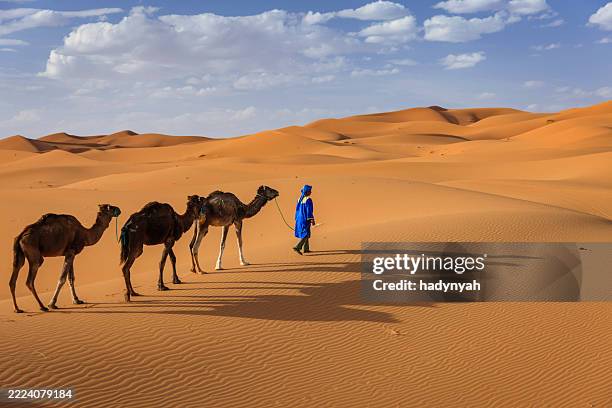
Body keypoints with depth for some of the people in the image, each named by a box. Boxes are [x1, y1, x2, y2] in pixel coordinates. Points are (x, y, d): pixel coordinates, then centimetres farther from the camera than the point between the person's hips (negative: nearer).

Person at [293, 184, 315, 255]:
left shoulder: (300, 199, 8)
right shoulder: (308, 200, -17)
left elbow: (297, 209, 13)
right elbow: (309, 211, -19)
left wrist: (297, 220, 19)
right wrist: (312, 220, -16)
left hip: (299, 219, 9)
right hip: (305, 219, -9)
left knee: (304, 233, 18)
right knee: (305, 234, -4)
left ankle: (306, 249, 23)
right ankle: (297, 247, -16)